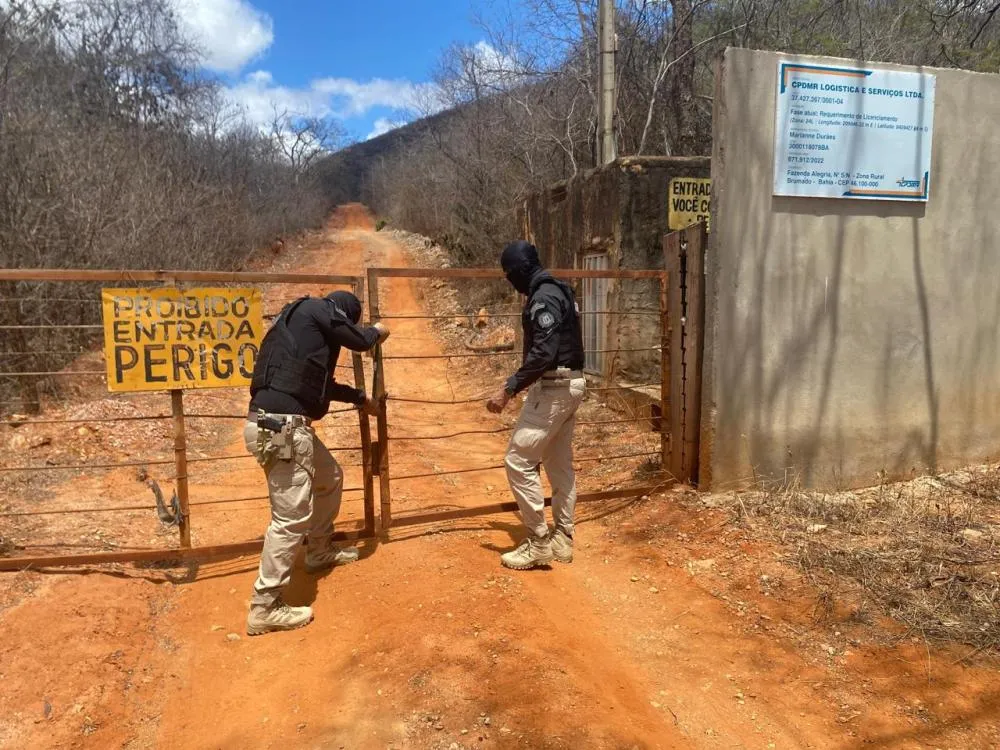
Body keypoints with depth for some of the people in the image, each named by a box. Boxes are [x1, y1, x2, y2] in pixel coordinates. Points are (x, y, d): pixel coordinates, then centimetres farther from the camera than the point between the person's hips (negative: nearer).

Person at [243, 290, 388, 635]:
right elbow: (360, 340, -3)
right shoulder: (317, 308, -2)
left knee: (330, 477, 27)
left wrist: (360, 398, 45)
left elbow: (320, 382, 34)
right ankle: (265, 608, -1)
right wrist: (378, 331, 20)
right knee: (292, 515, -8)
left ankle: (320, 552, 43)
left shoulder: (306, 322, 26)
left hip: (287, 424, 11)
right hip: (280, 425, -11)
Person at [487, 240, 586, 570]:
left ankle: (539, 543, -1)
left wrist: (509, 389, -25)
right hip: (570, 384, 11)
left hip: (554, 388, -11)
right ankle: (562, 539, 22)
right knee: (560, 464, 14)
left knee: (519, 460, -6)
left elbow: (543, 354, -27)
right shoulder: (558, 291, 15)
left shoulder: (544, 298, -17)